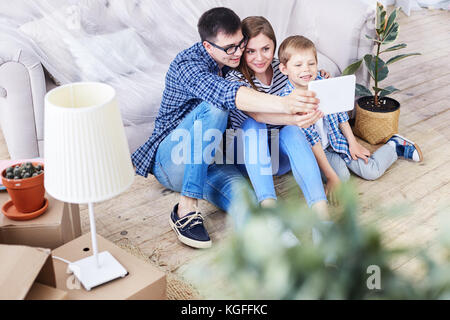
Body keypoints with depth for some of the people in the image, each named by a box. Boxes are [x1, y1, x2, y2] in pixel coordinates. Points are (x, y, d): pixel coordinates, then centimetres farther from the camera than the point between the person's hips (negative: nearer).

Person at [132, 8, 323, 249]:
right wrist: (283, 104, -54)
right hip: (172, 160, -4)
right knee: (213, 108, -35)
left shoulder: (230, 60, 4)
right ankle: (186, 209, -31)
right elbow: (227, 94, -40)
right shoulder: (188, 65, -20)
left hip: (208, 161, 4)